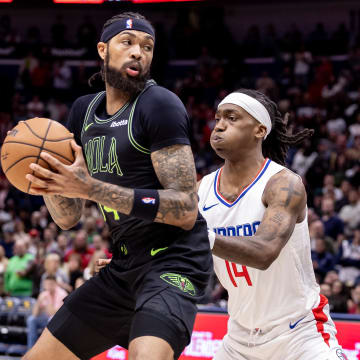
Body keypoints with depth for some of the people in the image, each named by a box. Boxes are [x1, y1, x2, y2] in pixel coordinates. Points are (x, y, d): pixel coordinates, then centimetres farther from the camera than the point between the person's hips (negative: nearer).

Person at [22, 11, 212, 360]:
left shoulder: (159, 104, -12)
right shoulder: (83, 110, 11)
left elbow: (186, 210, -20)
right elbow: (67, 217, 13)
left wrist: (90, 187, -24)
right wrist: (47, 184, -10)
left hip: (174, 261, -7)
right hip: (123, 266, 8)